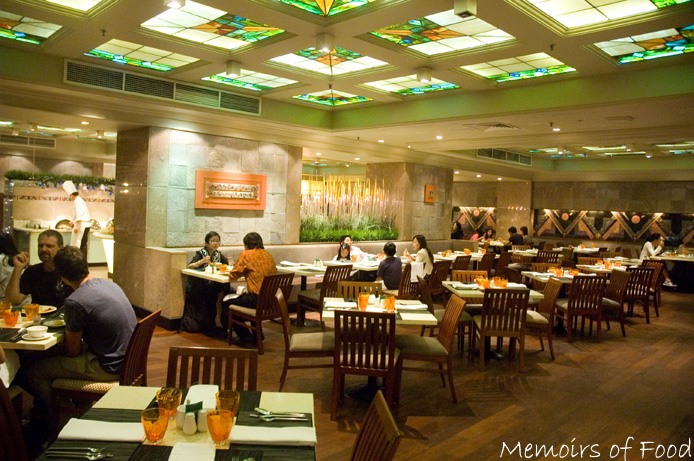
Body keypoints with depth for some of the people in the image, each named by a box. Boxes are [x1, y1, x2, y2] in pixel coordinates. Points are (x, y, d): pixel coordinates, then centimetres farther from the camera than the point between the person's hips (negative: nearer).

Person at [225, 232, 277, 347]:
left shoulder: (246, 255, -5)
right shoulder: (268, 255, 12)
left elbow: (232, 276, -1)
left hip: (257, 299, -8)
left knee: (227, 306, 14)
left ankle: (246, 339, 12)